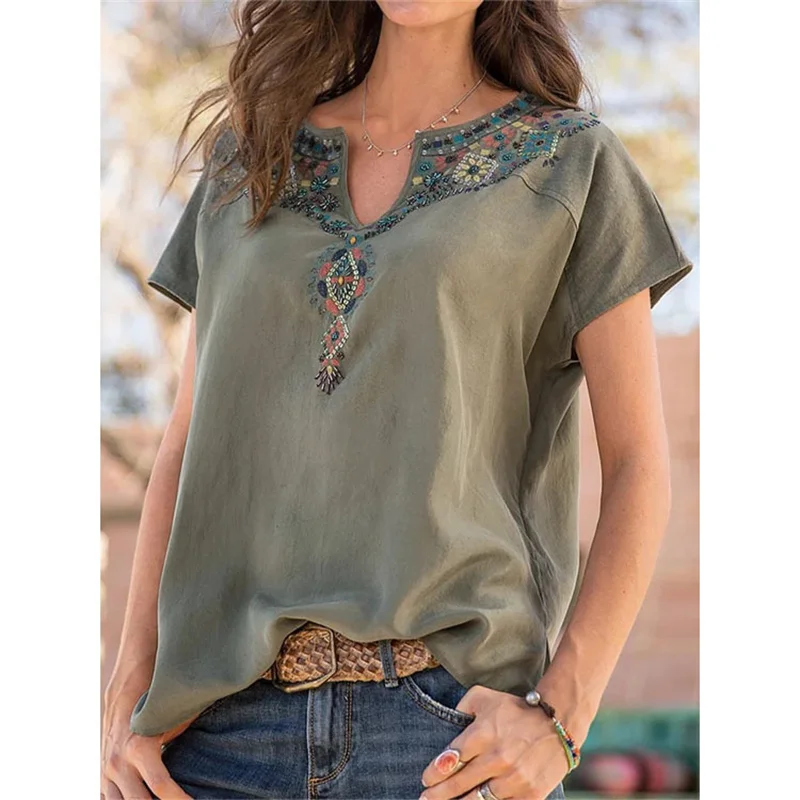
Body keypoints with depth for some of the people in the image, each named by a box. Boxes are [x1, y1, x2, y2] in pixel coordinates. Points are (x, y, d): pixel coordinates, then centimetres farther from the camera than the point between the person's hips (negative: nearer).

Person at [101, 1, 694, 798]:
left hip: (448, 712, -2)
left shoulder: (571, 158, 4)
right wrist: (130, 697, 3)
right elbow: (188, 441, 13)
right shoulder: (249, 152, 14)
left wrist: (559, 716, -11)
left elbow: (639, 465, 1)